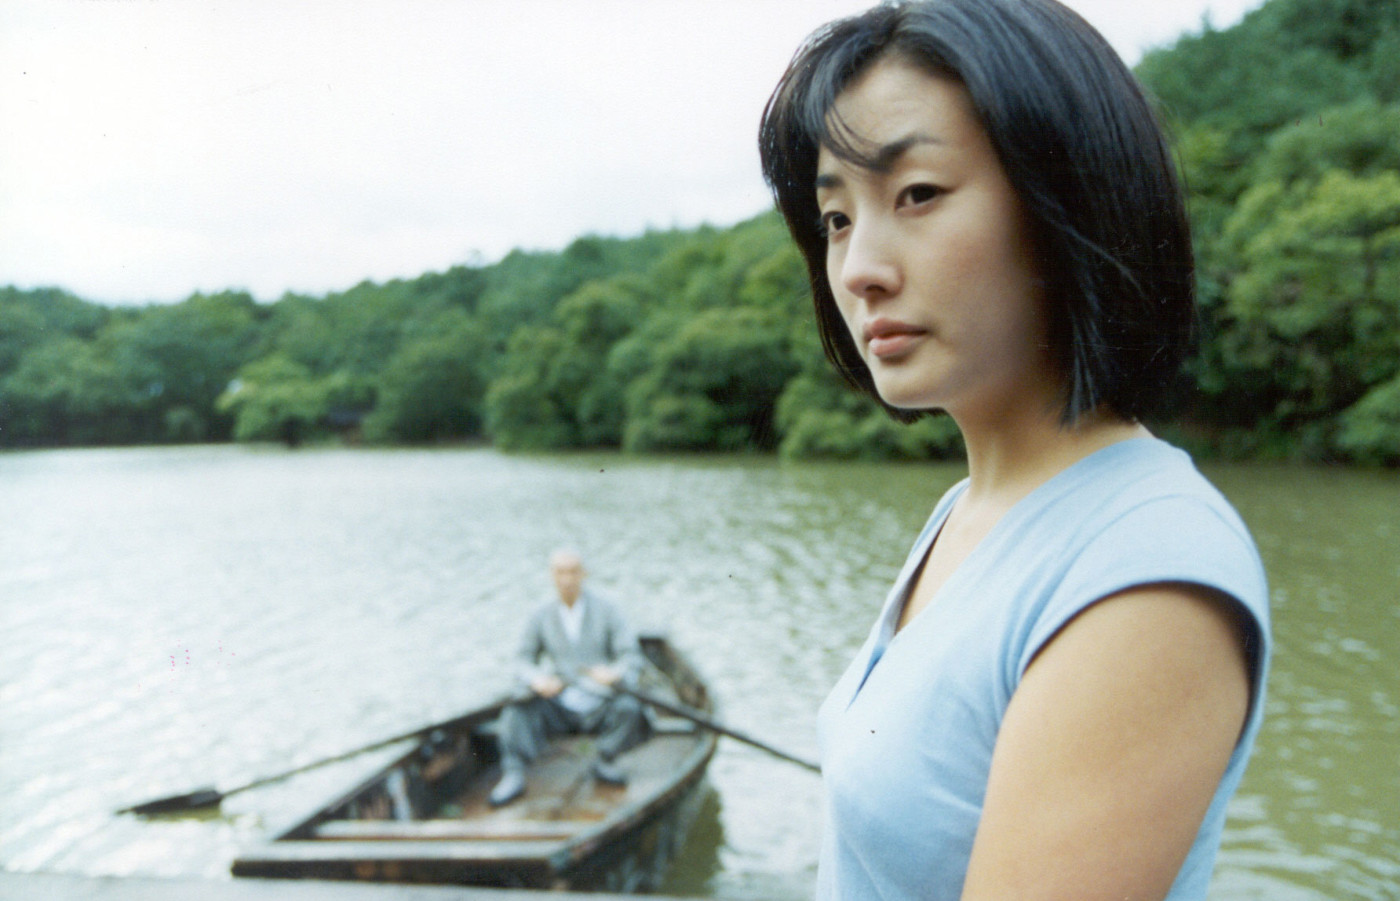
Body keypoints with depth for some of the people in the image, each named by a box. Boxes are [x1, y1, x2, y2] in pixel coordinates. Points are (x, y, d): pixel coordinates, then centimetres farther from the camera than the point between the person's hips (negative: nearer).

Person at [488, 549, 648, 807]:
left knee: (628, 708, -30)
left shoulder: (605, 609, 1)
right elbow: (523, 659, 9)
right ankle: (513, 775, -24)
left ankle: (605, 760, -7)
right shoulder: (543, 615, 7)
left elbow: (631, 655, -4)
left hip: (598, 707, -1)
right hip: (558, 706, 1)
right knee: (514, 712, -22)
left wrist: (615, 673, -27)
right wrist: (536, 680, -14)